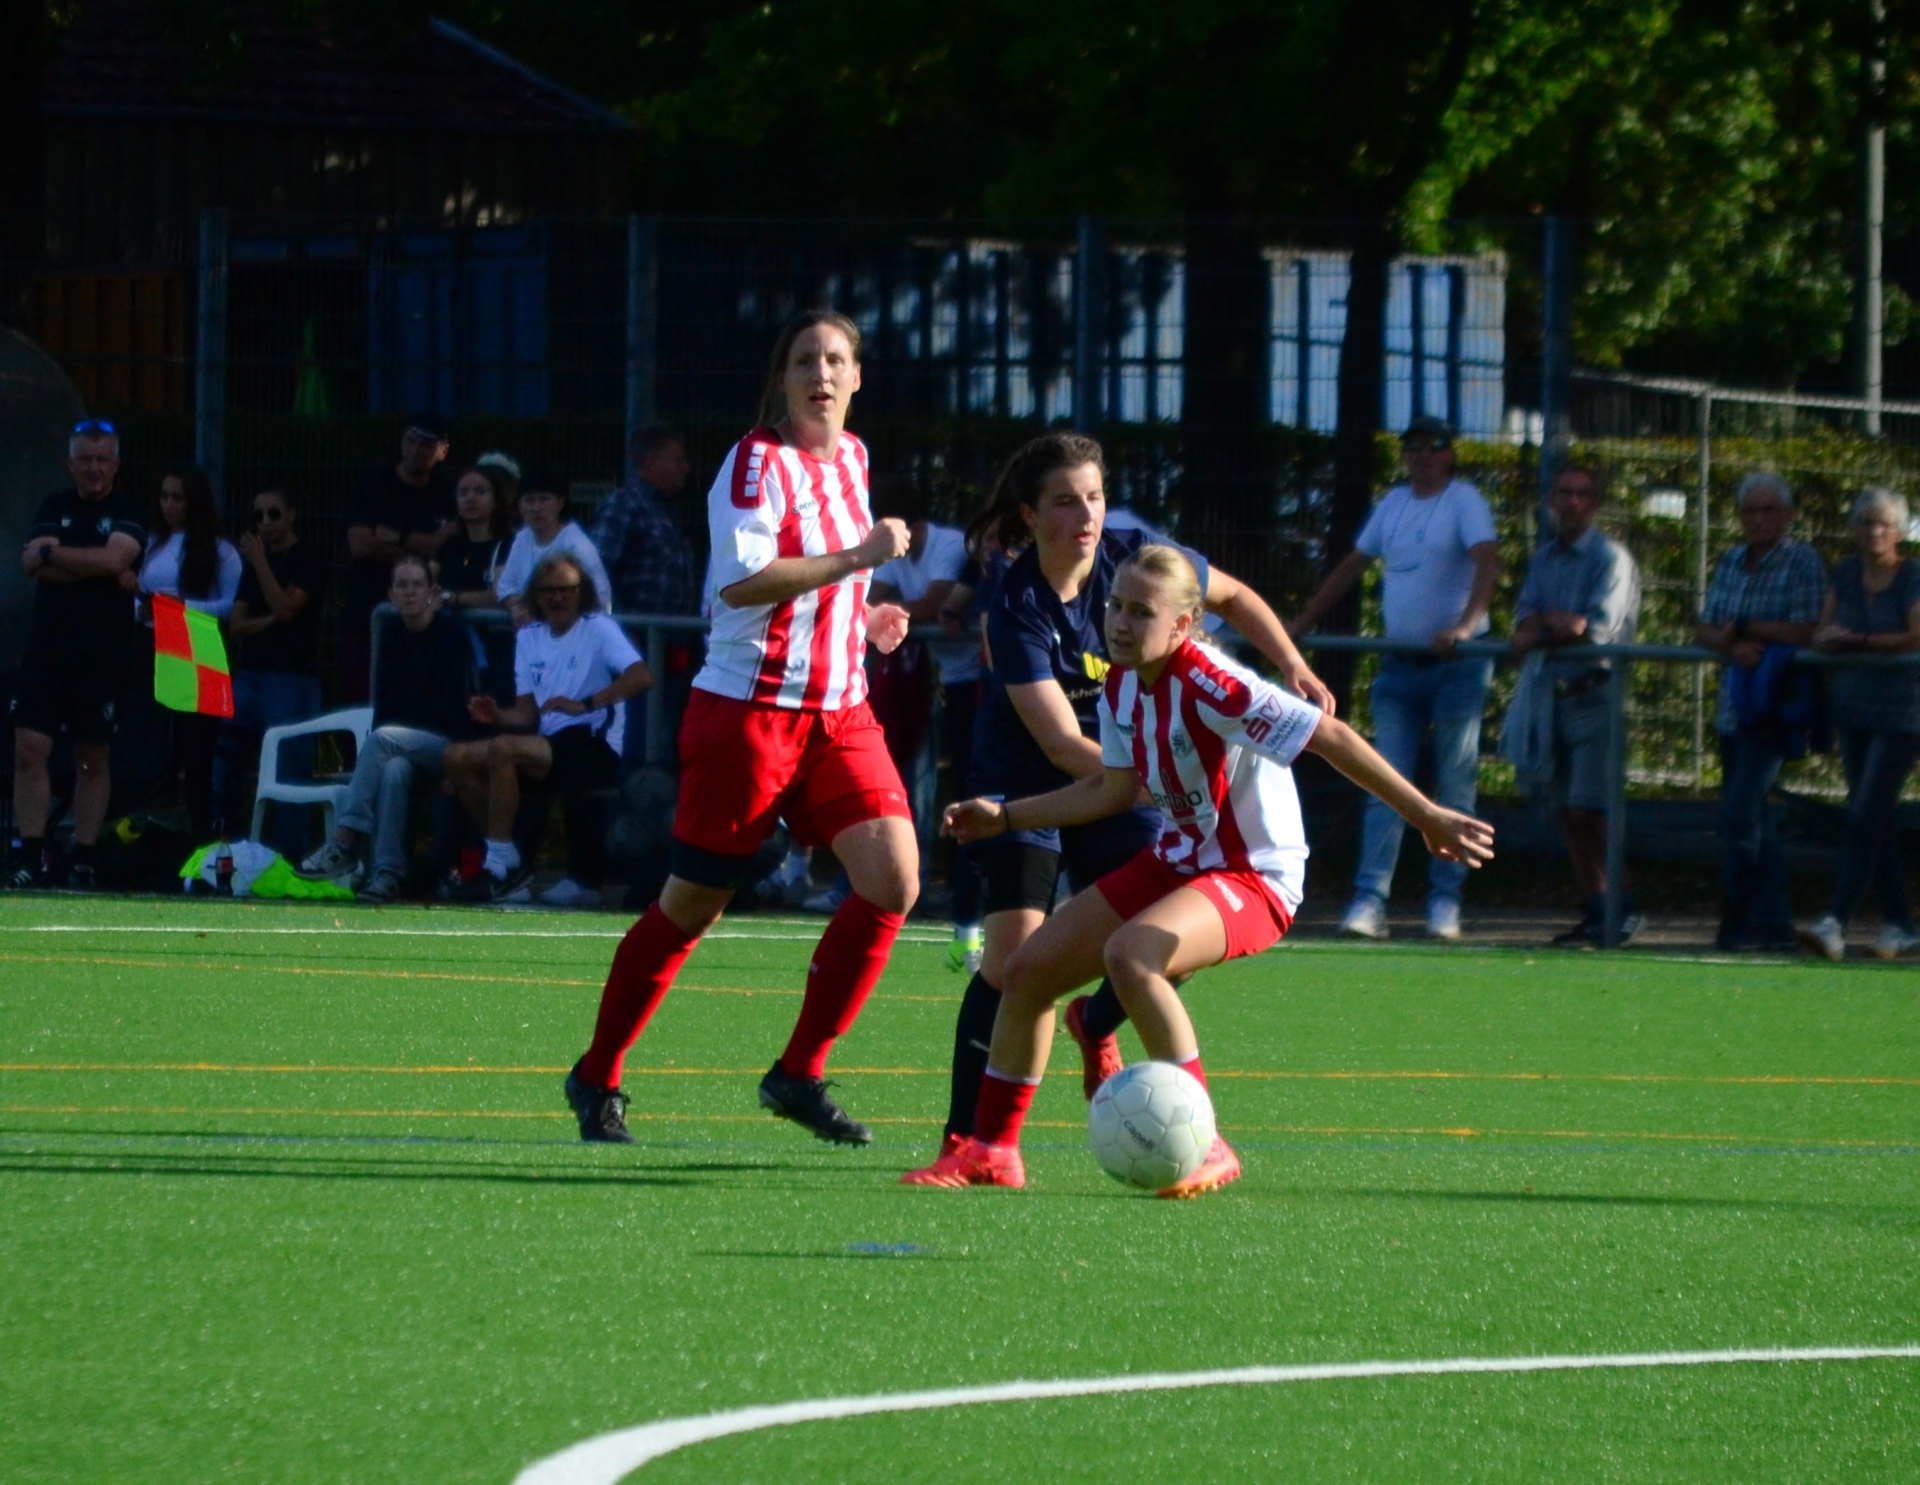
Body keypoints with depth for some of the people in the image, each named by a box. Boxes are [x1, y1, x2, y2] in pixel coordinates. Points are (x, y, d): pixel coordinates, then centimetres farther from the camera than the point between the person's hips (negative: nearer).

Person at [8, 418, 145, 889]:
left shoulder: (128, 513, 2)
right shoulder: (55, 507, 11)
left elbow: (115, 558, -16)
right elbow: (31, 561, -5)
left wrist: (53, 553, -8)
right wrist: (98, 569, -13)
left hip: (102, 654, -2)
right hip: (47, 649, 2)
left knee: (93, 759, 3)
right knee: (29, 749, -8)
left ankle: (83, 862, 8)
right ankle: (32, 856, -6)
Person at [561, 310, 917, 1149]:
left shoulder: (851, 458, 14)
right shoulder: (757, 464, -11)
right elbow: (739, 580, -25)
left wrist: (865, 617, 12)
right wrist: (856, 559, -26)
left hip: (839, 710, 7)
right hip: (750, 707, -7)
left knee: (894, 877, -10)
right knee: (693, 905, 0)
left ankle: (799, 1074, -1)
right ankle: (596, 1078, 16)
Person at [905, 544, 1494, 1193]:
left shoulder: (1211, 687, -26)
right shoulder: (1121, 687, 0)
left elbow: (1332, 738, -29)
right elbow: (1113, 791, 17)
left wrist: (1426, 817, -33)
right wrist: (1005, 817, 20)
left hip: (1253, 874, -9)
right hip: (1174, 863, 9)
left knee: (1130, 954, -35)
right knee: (1029, 969, 5)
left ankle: (1204, 1149, -27)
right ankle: (991, 1151, 22)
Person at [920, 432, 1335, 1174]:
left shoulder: (1134, 558, -14)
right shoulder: (1017, 607, -25)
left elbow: (1233, 596, 8)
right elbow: (1062, 744, -29)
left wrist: (1293, 667, -5)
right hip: (1025, 784, -4)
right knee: (1014, 953, -21)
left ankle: (1095, 1023, 28)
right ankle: (965, 1139, -12)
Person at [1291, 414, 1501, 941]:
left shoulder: (1464, 502, -5)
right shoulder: (1393, 504, 15)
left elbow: (1488, 563, -20)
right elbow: (1351, 567, 22)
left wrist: (1465, 625, -35)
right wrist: (1298, 626, 19)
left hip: (1457, 665, -5)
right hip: (1399, 665, 5)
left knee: (1454, 786, 0)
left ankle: (1444, 900, 5)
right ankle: (1369, 900, -8)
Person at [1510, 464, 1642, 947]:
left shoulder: (1610, 558, -4)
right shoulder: (1543, 559, 17)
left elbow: (1599, 628, -13)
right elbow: (1525, 624, 8)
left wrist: (1542, 629, -2)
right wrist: (1560, 624, -13)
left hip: (1595, 693, -7)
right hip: (1555, 691, 7)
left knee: (1586, 811, -13)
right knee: (1569, 814, 5)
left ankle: (1615, 910, -7)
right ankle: (1595, 911, 9)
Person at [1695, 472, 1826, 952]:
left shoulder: (1803, 562, -5)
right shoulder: (1731, 563, 14)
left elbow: (1804, 630, -14)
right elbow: (1704, 628, 6)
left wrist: (1743, 628, -8)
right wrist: (1734, 645, -15)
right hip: (1733, 706, 7)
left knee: (1740, 815, -13)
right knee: (1756, 821, 8)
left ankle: (1736, 920, -6)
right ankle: (1774, 925, 12)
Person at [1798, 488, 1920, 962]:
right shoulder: (1847, 574, 10)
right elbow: (1822, 634, 8)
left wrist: (1858, 641, -13)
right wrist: (1829, 638, -16)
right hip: (1854, 707, 7)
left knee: (1866, 818, -13)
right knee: (1876, 820, 8)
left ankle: (1835, 923, -20)